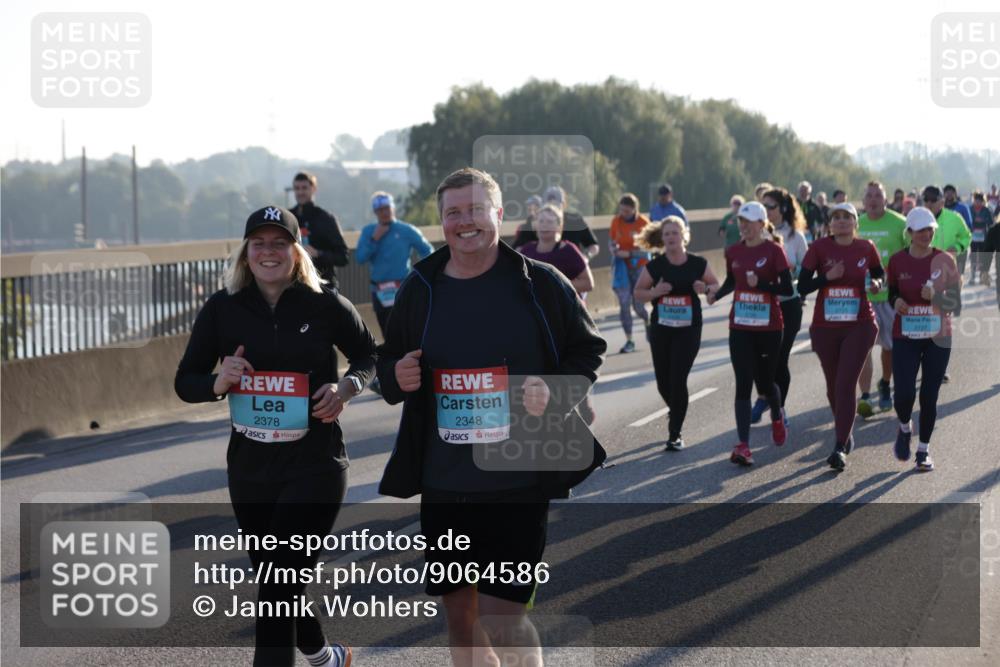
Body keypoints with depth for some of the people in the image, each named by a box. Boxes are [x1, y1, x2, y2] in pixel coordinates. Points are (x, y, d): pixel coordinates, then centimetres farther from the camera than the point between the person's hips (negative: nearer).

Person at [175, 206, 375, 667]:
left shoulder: (325, 305, -6)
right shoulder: (222, 309, -1)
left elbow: (368, 356, 9)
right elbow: (184, 382, 4)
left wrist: (347, 387, -12)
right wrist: (218, 383, -18)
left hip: (315, 465, -4)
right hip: (249, 468, 4)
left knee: (279, 581, -12)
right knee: (273, 577, 18)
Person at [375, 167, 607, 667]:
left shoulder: (540, 283, -4)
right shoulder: (420, 288, 6)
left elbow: (587, 351, 4)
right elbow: (389, 362, 16)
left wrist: (555, 392, -15)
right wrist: (396, 377, -7)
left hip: (519, 477, -4)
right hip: (443, 480, 4)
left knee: (503, 618, -9)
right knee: (460, 616, 13)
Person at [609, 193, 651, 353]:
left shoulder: (643, 222, -10)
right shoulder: (616, 221, -2)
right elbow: (611, 241, 8)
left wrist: (629, 253, -24)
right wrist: (613, 249, -15)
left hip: (639, 266, -2)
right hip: (621, 266, 2)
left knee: (637, 304, 3)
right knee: (624, 303, -7)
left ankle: (647, 323, 39)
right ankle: (629, 341, 1)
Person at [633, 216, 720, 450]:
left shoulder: (698, 264, -3)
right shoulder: (654, 266, -2)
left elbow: (716, 285, 9)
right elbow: (638, 292, 5)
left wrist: (705, 289, -13)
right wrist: (655, 292, -15)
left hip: (688, 328, -2)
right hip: (660, 328, 2)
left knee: (678, 380, -9)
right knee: (663, 382, 8)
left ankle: (675, 434, 1)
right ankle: (675, 411, 43)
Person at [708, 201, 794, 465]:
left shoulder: (773, 251, -8)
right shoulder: (733, 252, 5)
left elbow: (787, 288, -10)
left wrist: (760, 285, -22)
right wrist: (716, 294, 2)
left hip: (769, 328, -3)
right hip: (740, 327, 3)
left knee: (765, 381, 10)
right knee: (743, 384, -6)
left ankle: (777, 418, 45)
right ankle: (743, 445, -10)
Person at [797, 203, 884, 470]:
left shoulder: (866, 248, 0)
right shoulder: (819, 248, -3)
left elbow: (879, 273, 19)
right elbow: (802, 286, -4)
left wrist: (876, 283, -4)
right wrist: (828, 277, -19)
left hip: (859, 326, -2)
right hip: (825, 327, 2)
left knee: (846, 384, -13)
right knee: (833, 386, 13)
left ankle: (840, 448, -15)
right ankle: (846, 434, 37)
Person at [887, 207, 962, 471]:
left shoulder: (945, 260, -2)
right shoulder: (897, 261, 0)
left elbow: (956, 303, -1)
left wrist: (936, 296, -21)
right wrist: (896, 301, -9)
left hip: (938, 338, 0)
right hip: (905, 337, 0)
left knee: (929, 397, 2)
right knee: (904, 394, -11)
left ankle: (923, 449, 19)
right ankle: (904, 429, 22)